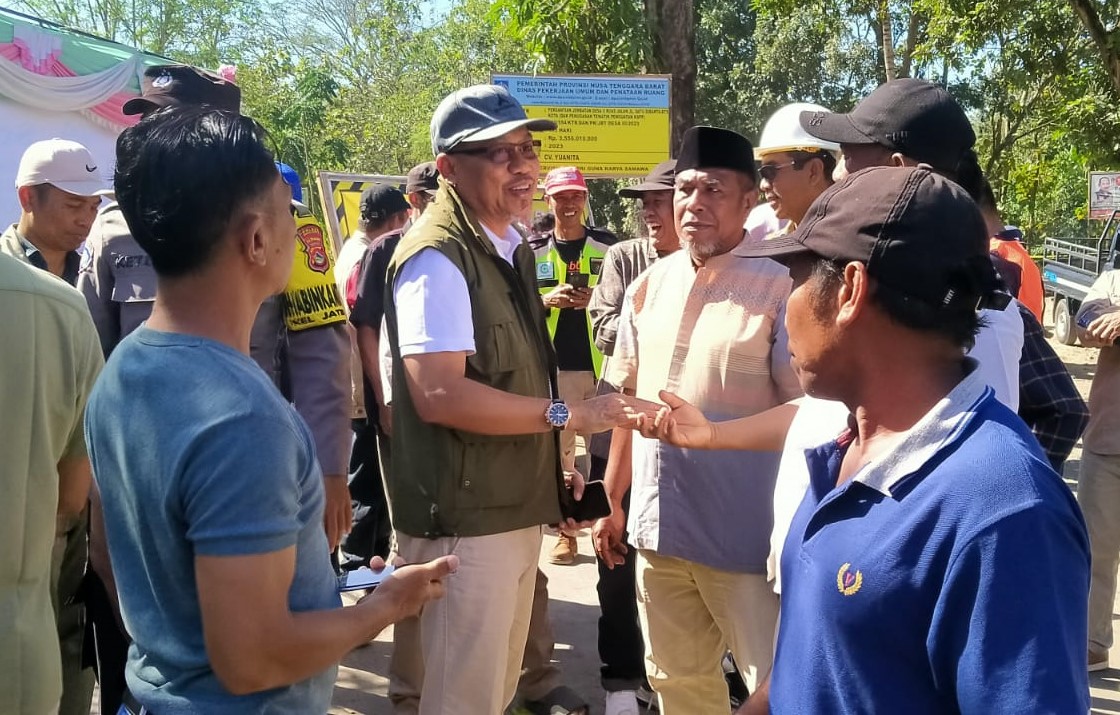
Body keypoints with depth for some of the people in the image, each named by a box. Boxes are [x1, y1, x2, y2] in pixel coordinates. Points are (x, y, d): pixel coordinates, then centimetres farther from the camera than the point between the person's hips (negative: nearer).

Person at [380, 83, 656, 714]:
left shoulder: (512, 248, 12)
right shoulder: (437, 257, -18)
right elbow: (439, 394, -28)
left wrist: (553, 468, 14)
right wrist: (569, 415, -24)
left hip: (515, 510, 9)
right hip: (464, 519, -9)